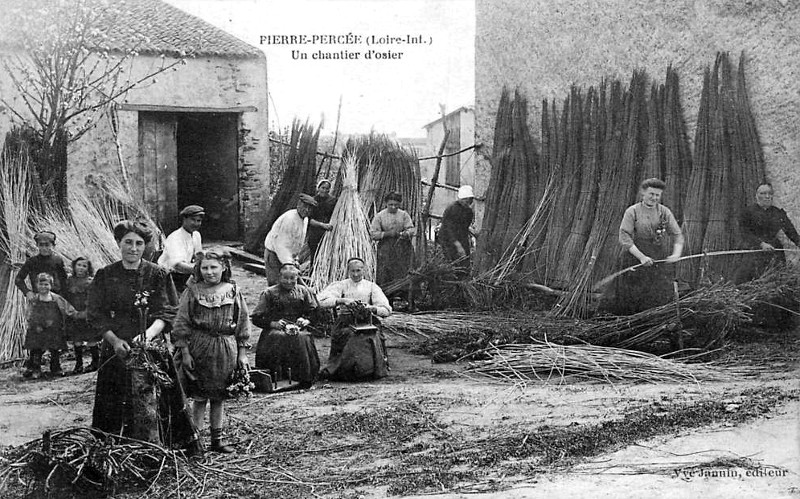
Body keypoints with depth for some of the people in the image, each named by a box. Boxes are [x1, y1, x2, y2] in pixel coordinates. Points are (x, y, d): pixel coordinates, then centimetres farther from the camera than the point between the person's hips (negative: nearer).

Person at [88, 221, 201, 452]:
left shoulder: (158, 275, 3)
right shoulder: (105, 276, 5)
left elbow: (165, 314, -2)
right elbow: (96, 315, 1)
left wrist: (148, 335, -20)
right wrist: (115, 340, -14)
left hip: (151, 351, -1)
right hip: (116, 352, 1)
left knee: (150, 408, -5)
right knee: (115, 411, 0)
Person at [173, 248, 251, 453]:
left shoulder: (233, 291, 4)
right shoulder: (192, 291, -2)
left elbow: (243, 323, 7)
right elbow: (181, 323, -1)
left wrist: (242, 353, 4)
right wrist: (184, 351, -8)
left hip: (226, 349, 2)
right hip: (199, 347, -2)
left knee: (219, 397, 10)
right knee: (200, 397, 0)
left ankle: (217, 439, 18)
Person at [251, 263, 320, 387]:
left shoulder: (303, 291, 17)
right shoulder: (269, 293, 10)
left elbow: (314, 313, 15)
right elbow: (257, 318, 5)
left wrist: (306, 320, -7)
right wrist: (273, 323, -11)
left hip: (298, 327, 1)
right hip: (275, 330, -1)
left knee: (302, 338, -34)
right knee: (278, 338, -36)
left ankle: (304, 379, -28)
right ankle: (277, 377, -31)